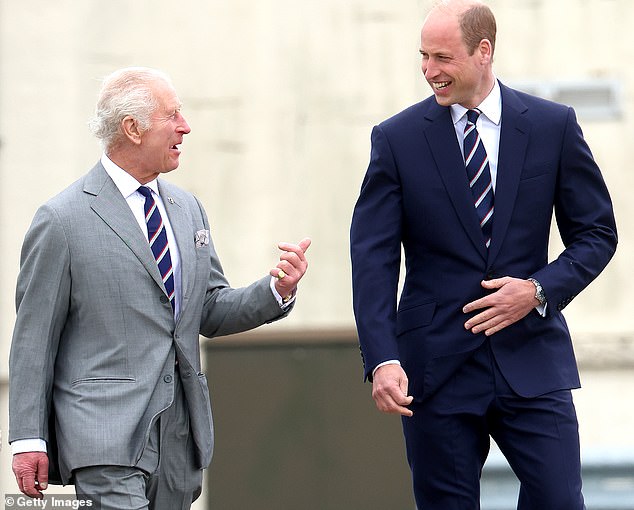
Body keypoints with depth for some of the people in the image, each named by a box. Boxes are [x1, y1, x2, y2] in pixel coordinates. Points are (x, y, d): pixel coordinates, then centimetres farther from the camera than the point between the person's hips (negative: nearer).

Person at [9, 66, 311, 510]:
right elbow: (33, 339, -4)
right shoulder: (63, 220, -5)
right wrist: (28, 439, -7)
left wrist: (277, 290, -1)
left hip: (181, 438, 6)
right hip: (106, 437, -6)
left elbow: (210, 312, 18)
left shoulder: (187, 208, 15)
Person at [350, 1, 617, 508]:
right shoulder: (397, 138, 1)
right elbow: (372, 260, -4)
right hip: (437, 366, 0)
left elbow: (597, 232, 9)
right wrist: (382, 360, -16)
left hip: (532, 361, 0)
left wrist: (539, 289, -10)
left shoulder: (554, 127, 3)